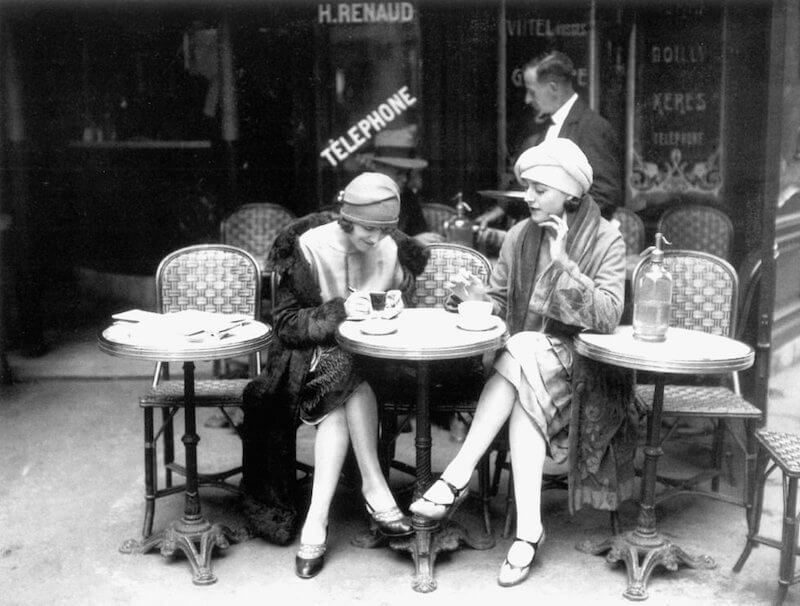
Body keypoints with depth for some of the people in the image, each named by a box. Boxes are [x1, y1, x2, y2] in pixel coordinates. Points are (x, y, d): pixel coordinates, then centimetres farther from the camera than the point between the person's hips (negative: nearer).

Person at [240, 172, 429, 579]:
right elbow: (285, 324, -10)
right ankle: (374, 488, -28)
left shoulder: (394, 251, 0)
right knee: (346, 378, -35)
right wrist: (338, 311, -25)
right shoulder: (309, 247, -9)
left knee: (340, 402, -32)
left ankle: (317, 521, -30)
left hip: (369, 357, 2)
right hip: (313, 354, -2)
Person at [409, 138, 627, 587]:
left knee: (522, 354, -34)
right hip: (522, 359, 3)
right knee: (524, 399, -32)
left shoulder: (606, 241, -5)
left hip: (574, 363, -3)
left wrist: (563, 264, -22)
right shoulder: (521, 235, 7)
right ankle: (529, 529, -33)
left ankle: (458, 478, -32)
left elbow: (608, 317, -16)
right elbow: (497, 302, 14)